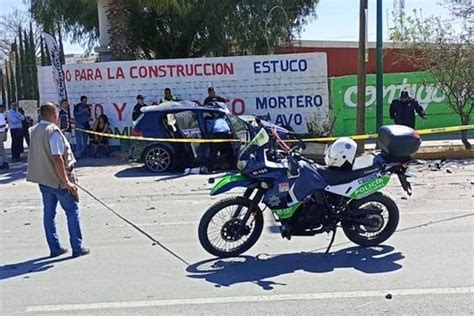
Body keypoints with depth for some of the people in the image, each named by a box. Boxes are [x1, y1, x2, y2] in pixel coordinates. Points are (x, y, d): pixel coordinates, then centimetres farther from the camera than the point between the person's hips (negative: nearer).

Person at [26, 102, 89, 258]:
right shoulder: (53, 131, -19)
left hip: (42, 178, 8)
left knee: (49, 213, 11)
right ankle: (78, 247, 7)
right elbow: (57, 158, -25)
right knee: (72, 211, 4)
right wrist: (66, 181, -22)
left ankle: (55, 248, 19)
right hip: (57, 179, -8)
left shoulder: (35, 130, 6)